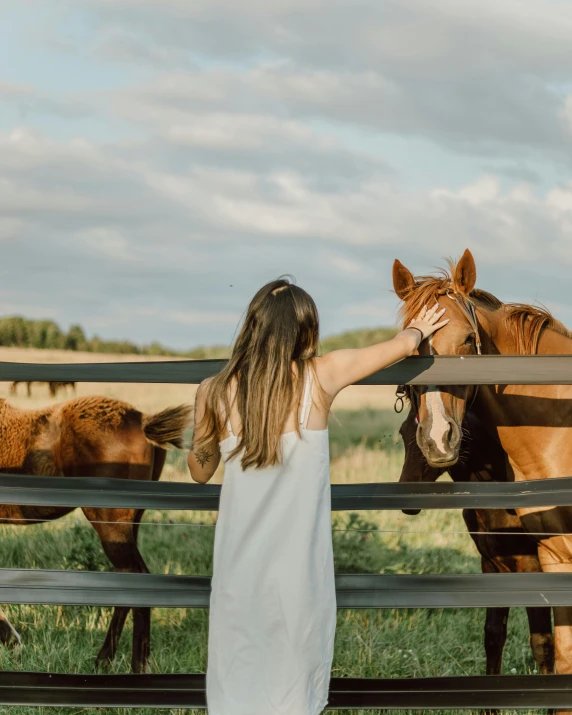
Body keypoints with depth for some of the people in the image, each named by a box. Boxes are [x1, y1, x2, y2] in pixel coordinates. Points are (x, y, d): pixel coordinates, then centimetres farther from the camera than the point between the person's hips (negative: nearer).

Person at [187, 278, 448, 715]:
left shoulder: (215, 392, -5)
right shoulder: (321, 378, -7)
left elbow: (200, 472, 12)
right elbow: (403, 346, 11)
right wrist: (419, 330, 33)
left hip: (239, 564, 1)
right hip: (299, 567, -1)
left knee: (237, 680, 14)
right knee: (295, 680, 13)